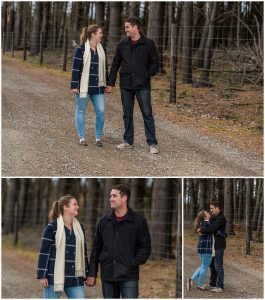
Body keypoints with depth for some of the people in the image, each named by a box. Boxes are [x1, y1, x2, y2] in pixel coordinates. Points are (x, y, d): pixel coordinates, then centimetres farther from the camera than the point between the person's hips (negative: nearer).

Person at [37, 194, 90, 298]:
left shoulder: (79, 228, 11)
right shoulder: (52, 227, -5)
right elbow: (44, 251, -6)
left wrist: (86, 275, 16)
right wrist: (42, 275, -10)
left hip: (75, 278, 5)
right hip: (54, 277, -4)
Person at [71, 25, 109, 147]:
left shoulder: (101, 50, 9)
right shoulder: (81, 49, -8)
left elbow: (105, 68, 15)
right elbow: (75, 68, -9)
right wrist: (74, 85, -13)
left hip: (98, 87, 5)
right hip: (83, 86, -5)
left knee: (101, 111, 0)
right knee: (81, 111, 5)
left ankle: (98, 137, 11)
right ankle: (82, 137, 14)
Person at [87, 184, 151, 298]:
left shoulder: (139, 221, -1)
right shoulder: (104, 221, 9)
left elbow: (145, 247, 2)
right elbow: (96, 248, 12)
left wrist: (133, 263, -9)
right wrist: (92, 274, 8)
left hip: (128, 277, -3)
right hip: (107, 276, 4)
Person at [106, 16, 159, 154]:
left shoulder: (148, 44, -3)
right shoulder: (122, 44, 5)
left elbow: (155, 63, 2)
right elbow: (115, 64, 10)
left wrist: (146, 75, -10)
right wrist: (110, 83, 7)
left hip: (142, 86, -3)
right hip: (126, 85, 3)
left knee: (147, 114, -3)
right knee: (127, 114, 10)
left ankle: (152, 143, 1)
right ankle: (128, 141, 20)